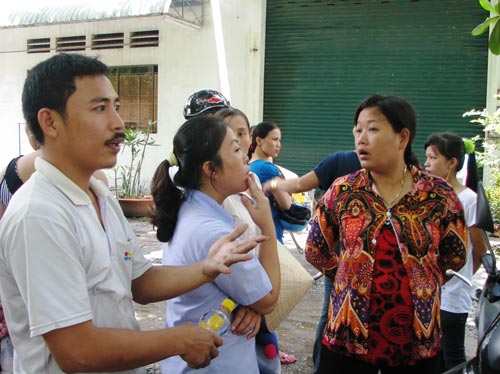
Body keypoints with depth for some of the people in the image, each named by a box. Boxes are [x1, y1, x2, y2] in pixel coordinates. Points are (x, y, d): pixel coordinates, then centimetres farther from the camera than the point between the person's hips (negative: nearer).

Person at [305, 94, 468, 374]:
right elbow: (315, 250, 6)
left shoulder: (439, 195, -5)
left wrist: (418, 285, 10)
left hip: (418, 341, 0)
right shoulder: (342, 191, -4)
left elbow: (456, 258, 7)